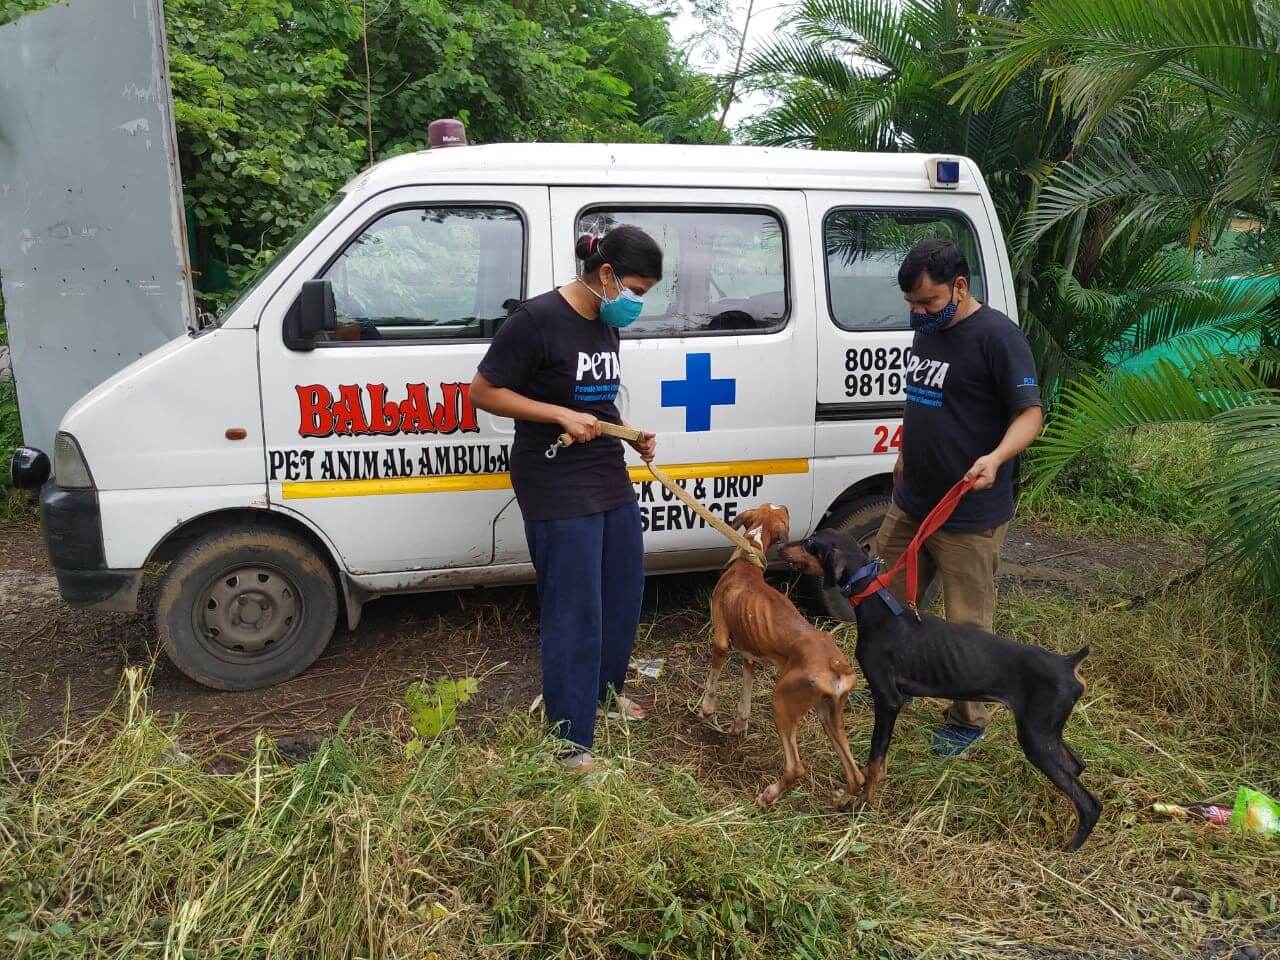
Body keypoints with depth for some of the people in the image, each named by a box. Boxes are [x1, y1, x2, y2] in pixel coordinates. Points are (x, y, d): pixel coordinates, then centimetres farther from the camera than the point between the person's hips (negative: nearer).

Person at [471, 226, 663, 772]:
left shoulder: (606, 323, 8)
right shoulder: (538, 319, -17)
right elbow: (484, 392, -14)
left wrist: (633, 436, 4)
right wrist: (561, 415, -21)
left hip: (610, 477, 9)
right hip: (556, 487, -9)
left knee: (624, 590, 19)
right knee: (574, 612, -3)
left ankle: (605, 686, 43)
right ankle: (571, 743, 11)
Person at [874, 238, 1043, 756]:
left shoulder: (996, 336, -16)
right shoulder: (927, 330, 9)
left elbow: (1030, 413, -18)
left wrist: (997, 457, -35)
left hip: (969, 515, -8)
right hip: (909, 502, 8)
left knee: (967, 624, 4)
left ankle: (970, 720, 22)